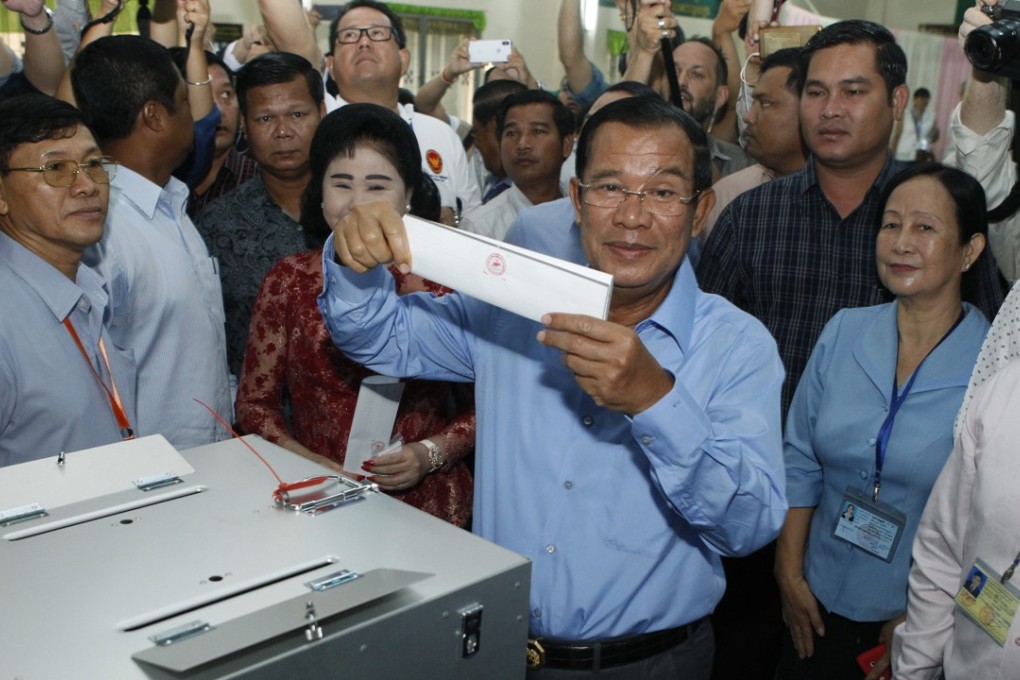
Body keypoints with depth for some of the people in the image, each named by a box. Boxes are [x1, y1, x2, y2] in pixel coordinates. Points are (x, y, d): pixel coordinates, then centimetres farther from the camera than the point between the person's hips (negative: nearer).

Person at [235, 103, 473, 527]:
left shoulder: (446, 282, 1)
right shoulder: (289, 281, 4)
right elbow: (255, 403, 9)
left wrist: (431, 453, -9)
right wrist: (309, 462, -7)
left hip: (427, 505, 0)